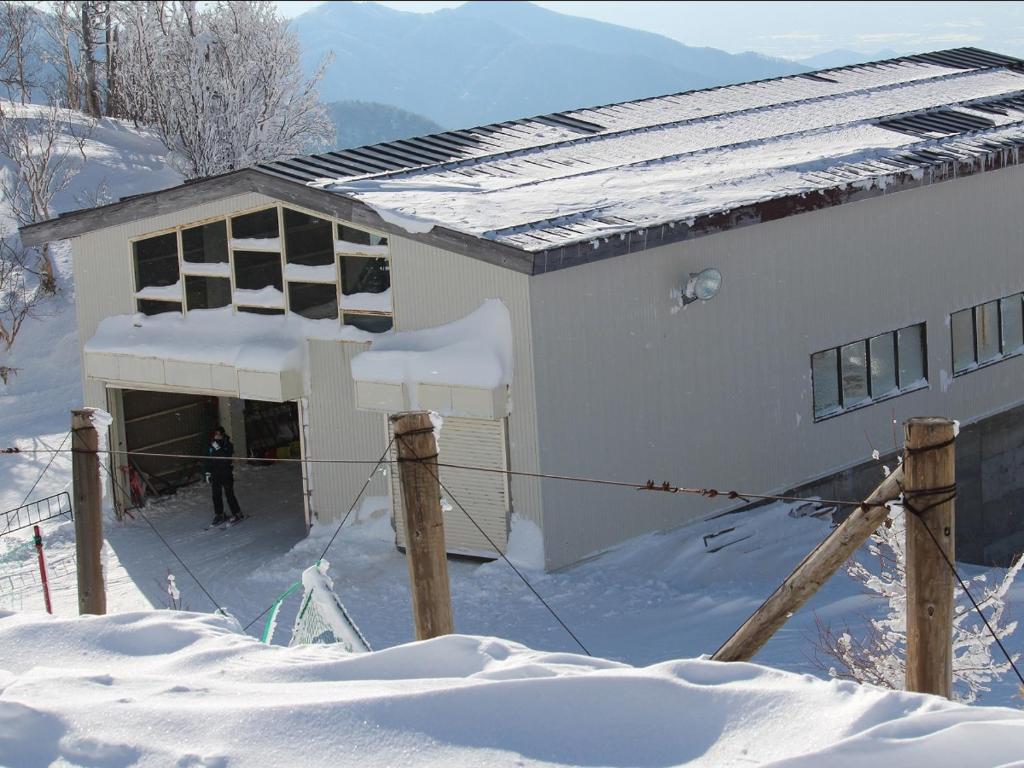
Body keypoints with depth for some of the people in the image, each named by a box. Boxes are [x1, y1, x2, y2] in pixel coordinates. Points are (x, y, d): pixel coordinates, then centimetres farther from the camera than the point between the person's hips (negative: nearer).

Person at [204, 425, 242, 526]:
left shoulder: (227, 445, -6)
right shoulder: (211, 446, 8)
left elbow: (227, 458, -20)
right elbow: (208, 460, 16)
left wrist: (218, 449, -26)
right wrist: (207, 472, 13)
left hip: (226, 473, -5)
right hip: (215, 474, 5)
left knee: (229, 494, -3)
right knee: (216, 495, 6)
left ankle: (237, 513, 10)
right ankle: (219, 515, 17)